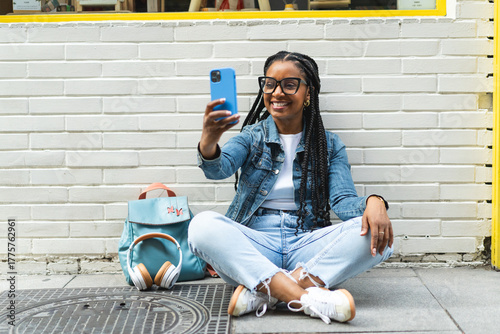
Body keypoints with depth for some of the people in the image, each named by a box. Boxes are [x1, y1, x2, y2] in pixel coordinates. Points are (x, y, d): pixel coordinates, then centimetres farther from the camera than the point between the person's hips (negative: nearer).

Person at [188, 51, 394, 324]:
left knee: (378, 234, -24)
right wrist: (208, 143, -37)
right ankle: (308, 298, -38)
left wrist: (373, 202, -26)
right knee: (202, 226, -30)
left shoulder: (329, 145, 10)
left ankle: (260, 291, -30)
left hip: (307, 246, 1)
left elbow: (342, 199, -2)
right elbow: (219, 168, -13)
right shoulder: (252, 136, 7)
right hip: (253, 246, -1)